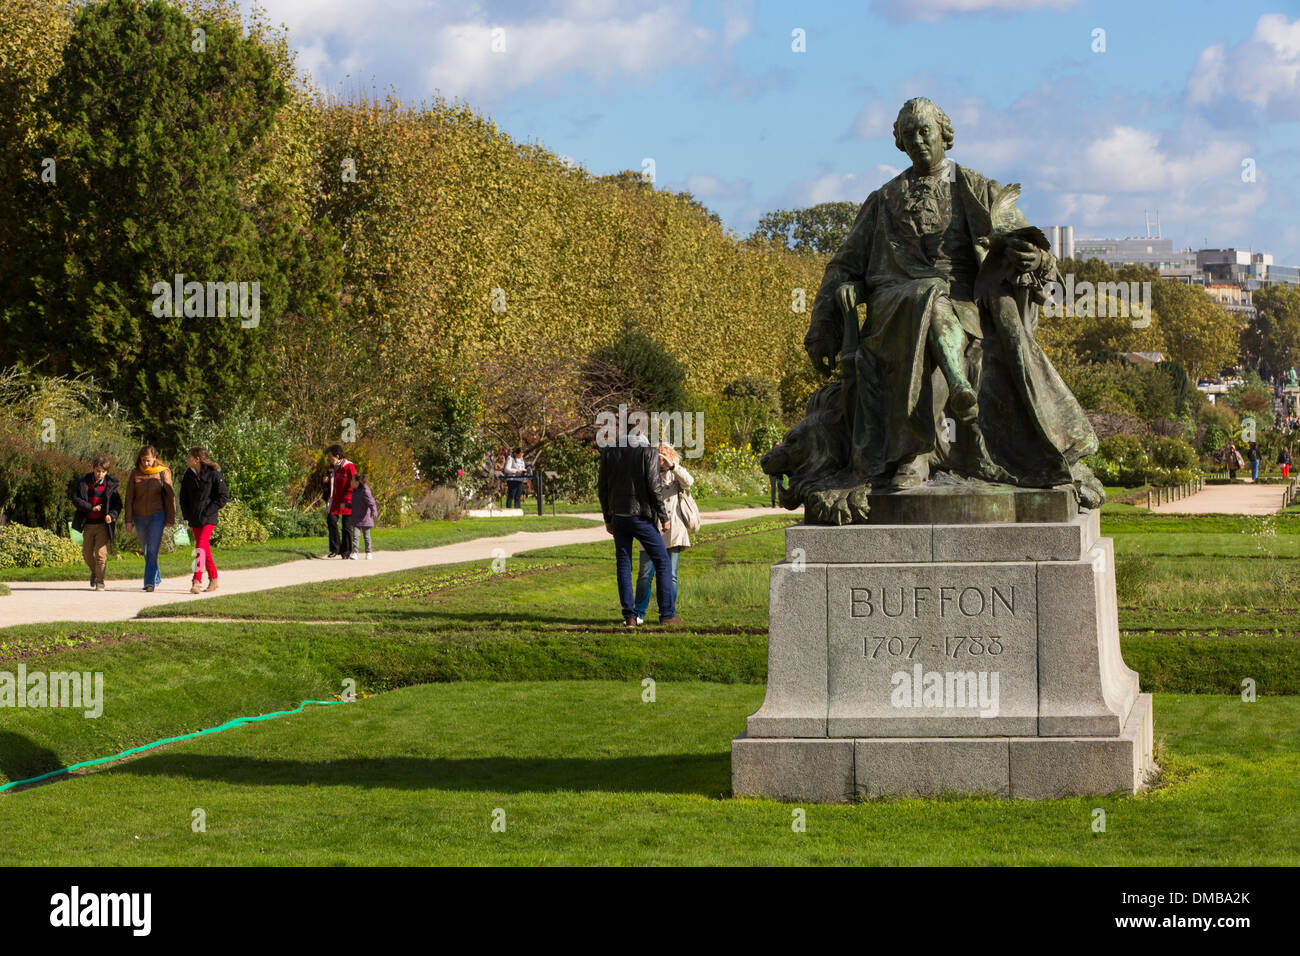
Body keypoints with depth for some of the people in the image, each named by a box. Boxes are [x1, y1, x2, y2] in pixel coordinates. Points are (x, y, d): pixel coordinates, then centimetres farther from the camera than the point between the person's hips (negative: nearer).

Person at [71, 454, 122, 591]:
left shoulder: (110, 485, -2)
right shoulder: (84, 483, 0)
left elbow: (118, 504, 1)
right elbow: (75, 499, -3)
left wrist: (111, 515, -18)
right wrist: (91, 508, -15)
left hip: (103, 524, -2)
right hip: (88, 524, 2)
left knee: (101, 553, -10)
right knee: (87, 552, 10)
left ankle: (100, 581, -3)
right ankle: (94, 572, 38)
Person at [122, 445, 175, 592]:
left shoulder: (163, 473, -5)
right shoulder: (135, 474, 1)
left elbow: (170, 497, -2)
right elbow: (129, 497, 2)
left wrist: (170, 519, -4)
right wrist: (128, 520, -3)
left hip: (157, 516, -3)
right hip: (139, 516, 3)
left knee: (152, 549, -13)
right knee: (146, 550, 12)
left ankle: (150, 582, -13)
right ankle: (157, 579, 28)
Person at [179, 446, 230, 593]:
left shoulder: (213, 474, -9)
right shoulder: (188, 475, 8)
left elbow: (224, 496, -7)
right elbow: (183, 498, 17)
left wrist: (208, 511, -13)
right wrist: (186, 515, 4)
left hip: (208, 519, -6)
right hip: (194, 520, 6)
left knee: (200, 548, -17)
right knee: (205, 549, 12)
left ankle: (197, 582, -21)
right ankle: (213, 579, 23)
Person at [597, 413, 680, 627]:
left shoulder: (609, 451, 3)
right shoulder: (648, 452, -11)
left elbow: (602, 487, 6)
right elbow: (654, 487, -14)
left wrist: (608, 518, 16)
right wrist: (664, 517, -4)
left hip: (619, 517, 4)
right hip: (642, 517, -4)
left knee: (623, 567, 9)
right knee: (662, 563, 6)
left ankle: (629, 616, 6)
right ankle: (667, 614, 3)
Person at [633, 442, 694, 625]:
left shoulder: (675, 474, 9)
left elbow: (688, 482, -12)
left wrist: (672, 466, -22)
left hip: (673, 532, -1)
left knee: (670, 575, 1)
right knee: (644, 574, -5)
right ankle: (639, 613, 3)